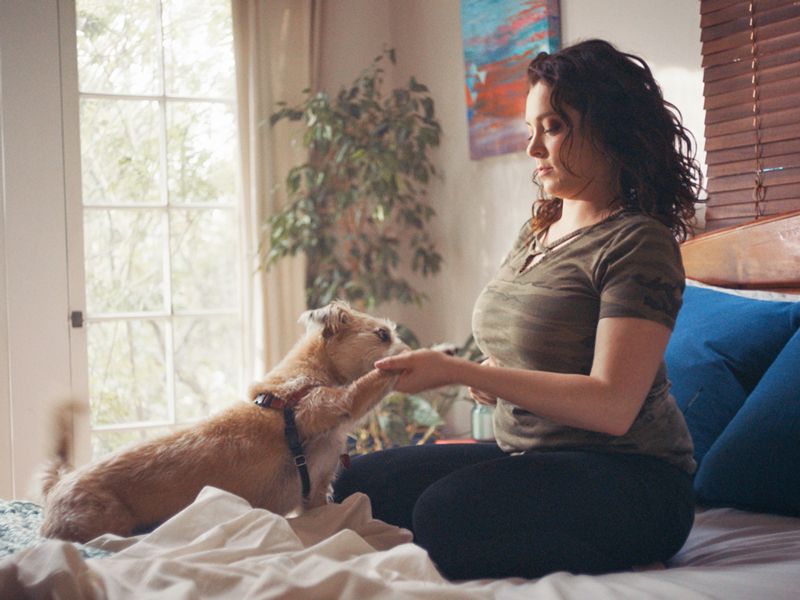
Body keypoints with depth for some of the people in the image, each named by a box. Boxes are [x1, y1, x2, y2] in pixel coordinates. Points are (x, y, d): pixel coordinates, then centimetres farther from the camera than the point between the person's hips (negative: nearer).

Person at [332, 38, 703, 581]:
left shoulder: (637, 242, -13)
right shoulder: (537, 232, 14)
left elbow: (612, 406, -23)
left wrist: (456, 371, -23)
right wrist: (493, 380, -1)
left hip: (631, 479, -9)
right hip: (528, 456, 9)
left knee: (447, 514, -33)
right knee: (360, 484, -3)